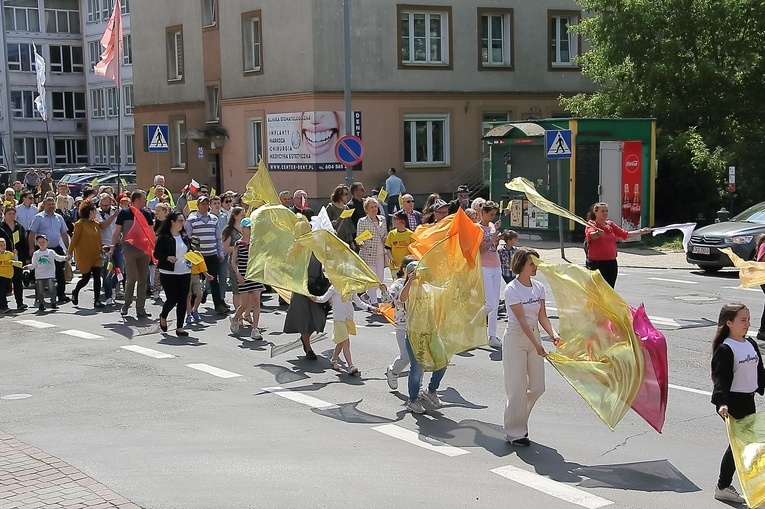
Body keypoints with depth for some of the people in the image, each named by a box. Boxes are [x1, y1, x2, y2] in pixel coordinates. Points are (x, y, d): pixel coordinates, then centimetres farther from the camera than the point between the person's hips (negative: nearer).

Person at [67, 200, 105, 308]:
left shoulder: (96, 224, 8)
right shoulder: (80, 224, -8)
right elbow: (74, 239, -9)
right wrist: (69, 252, -10)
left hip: (95, 255, 5)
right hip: (83, 256, -5)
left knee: (97, 277, -5)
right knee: (86, 278, 3)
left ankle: (97, 300, -2)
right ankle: (75, 292, 31)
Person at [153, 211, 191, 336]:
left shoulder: (185, 236, 12)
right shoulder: (163, 237, -7)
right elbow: (156, 254, -8)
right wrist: (168, 258, -23)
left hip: (184, 273, 5)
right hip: (168, 273, -5)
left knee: (182, 300, 1)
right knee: (172, 299, -4)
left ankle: (179, 327, 8)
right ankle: (163, 316, 28)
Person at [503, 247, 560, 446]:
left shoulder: (539, 288, 4)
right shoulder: (512, 290, -15)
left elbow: (542, 316, 2)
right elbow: (522, 320, -19)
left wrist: (553, 333, -17)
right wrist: (537, 345, -25)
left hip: (534, 335, 6)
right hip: (515, 338, -6)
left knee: (537, 387, 8)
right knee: (517, 388, -4)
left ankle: (519, 422, 30)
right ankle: (514, 433, 9)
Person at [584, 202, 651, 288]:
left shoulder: (611, 224, 13)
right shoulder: (591, 225, -8)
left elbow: (624, 234, 21)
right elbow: (590, 235, -30)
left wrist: (640, 232, 12)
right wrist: (597, 233, -53)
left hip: (611, 263, 7)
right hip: (596, 263, -7)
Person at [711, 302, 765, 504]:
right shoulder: (725, 349, -15)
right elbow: (721, 378, -22)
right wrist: (721, 402, -33)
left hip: (748, 400, 8)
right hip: (732, 402, -8)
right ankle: (722, 487, 8)